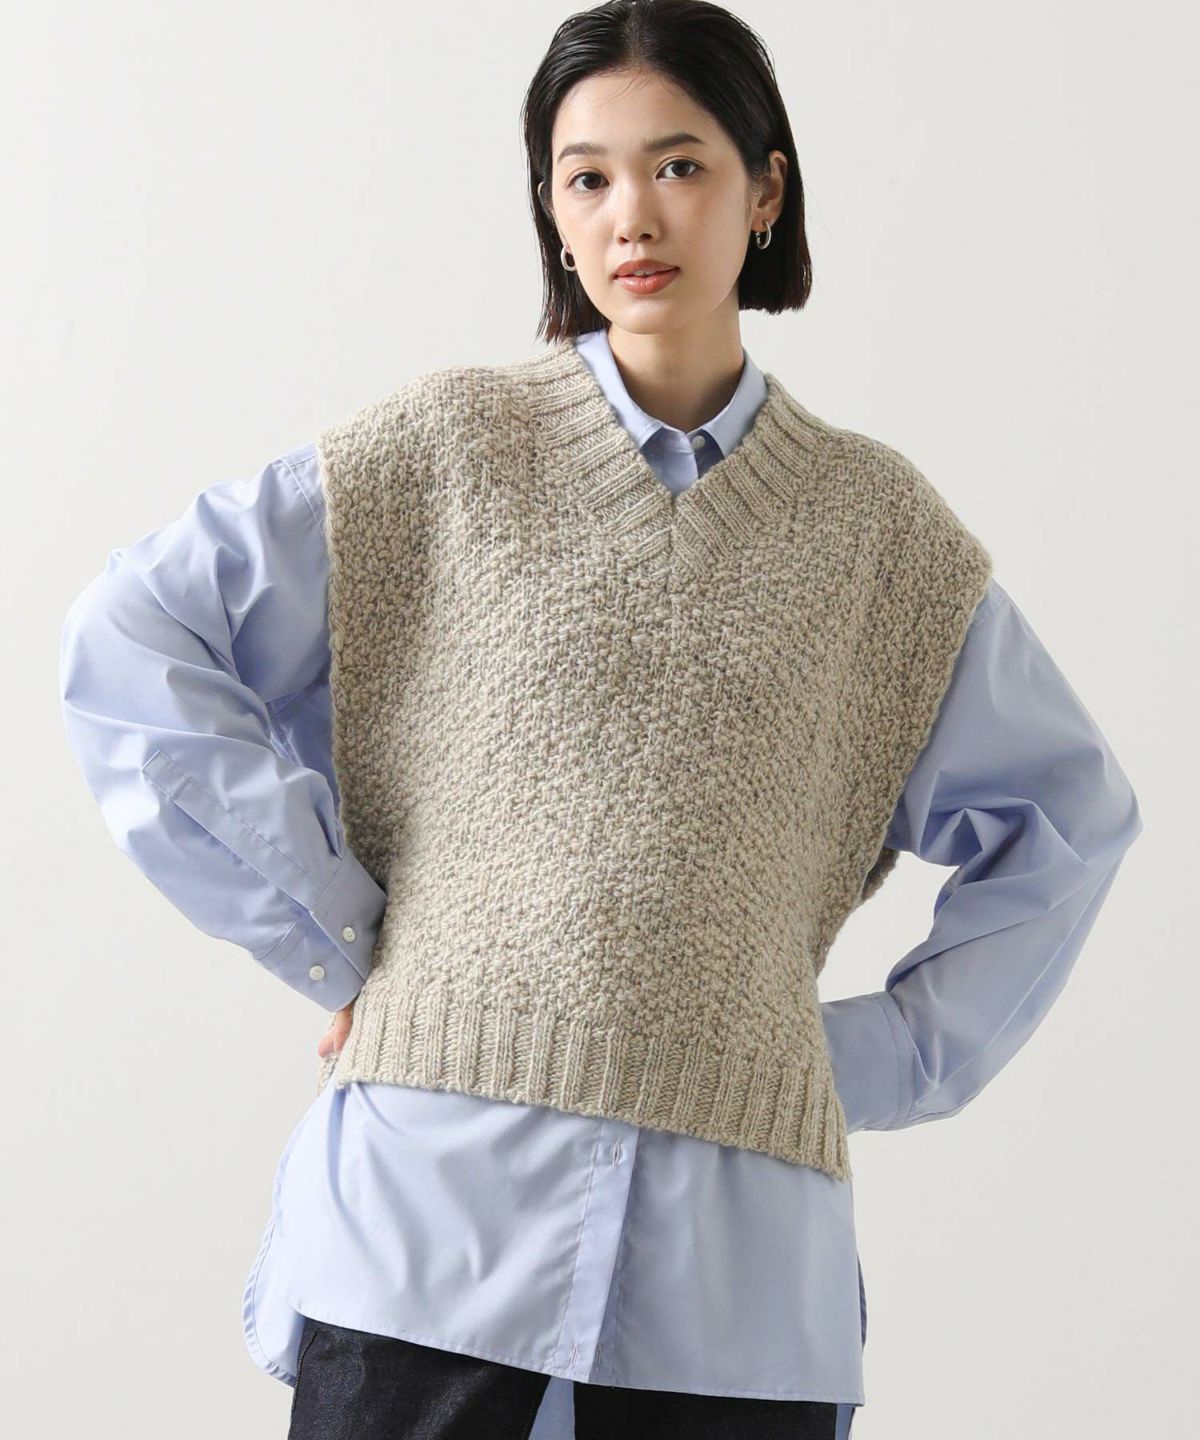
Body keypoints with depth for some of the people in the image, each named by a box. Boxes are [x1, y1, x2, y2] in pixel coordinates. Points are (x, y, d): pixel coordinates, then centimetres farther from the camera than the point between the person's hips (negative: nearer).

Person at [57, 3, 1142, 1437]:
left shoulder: (875, 523, 11)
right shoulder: (447, 448, 6)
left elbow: (1068, 813, 20)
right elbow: (126, 640, 2)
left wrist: (889, 1060, 9)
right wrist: (332, 939, -2)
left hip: (737, 1257, 2)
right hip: (439, 1200, -1)